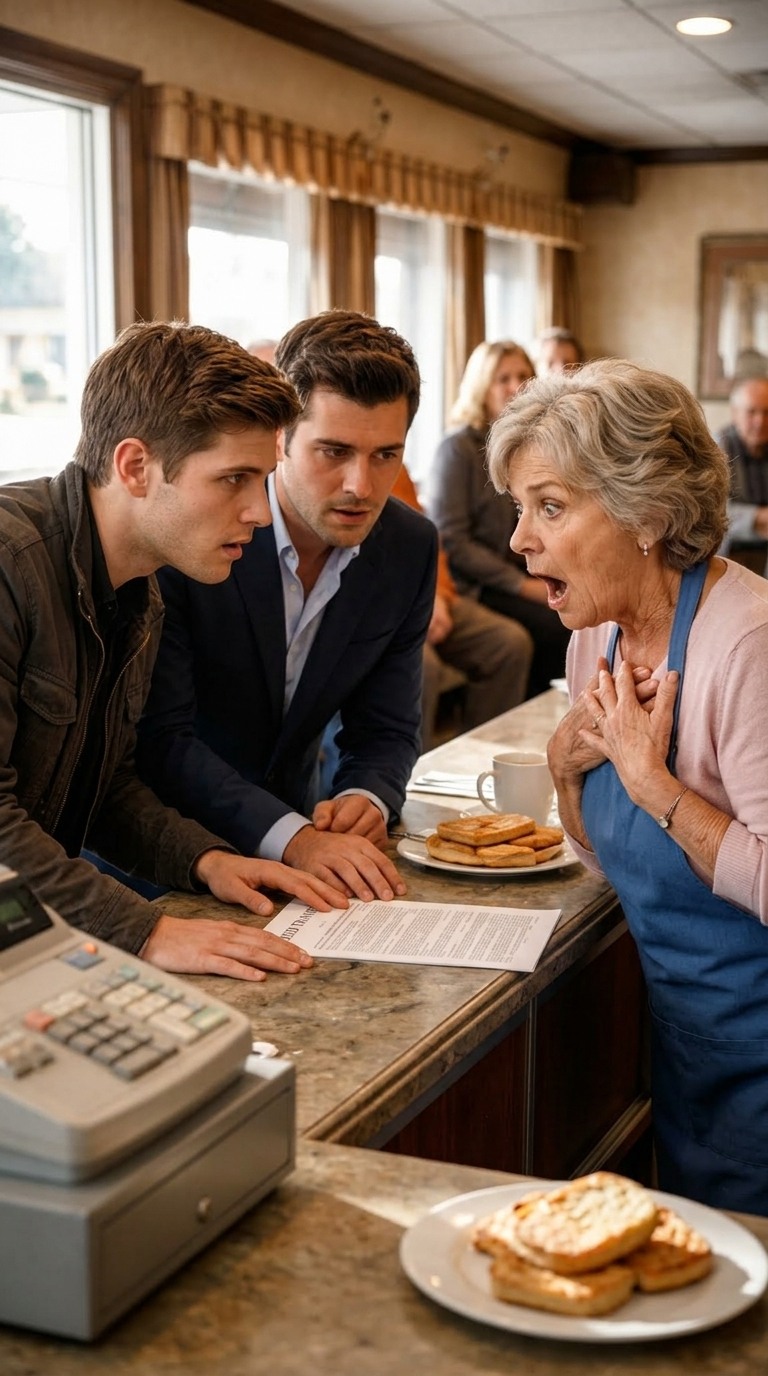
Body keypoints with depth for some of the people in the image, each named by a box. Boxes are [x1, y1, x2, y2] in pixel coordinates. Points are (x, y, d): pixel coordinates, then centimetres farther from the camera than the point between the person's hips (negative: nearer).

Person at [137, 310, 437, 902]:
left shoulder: (411, 548, -4)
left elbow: (388, 731, 3)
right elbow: (161, 736, -21)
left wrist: (364, 800, -19)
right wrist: (291, 836, -32)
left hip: (296, 825, 4)